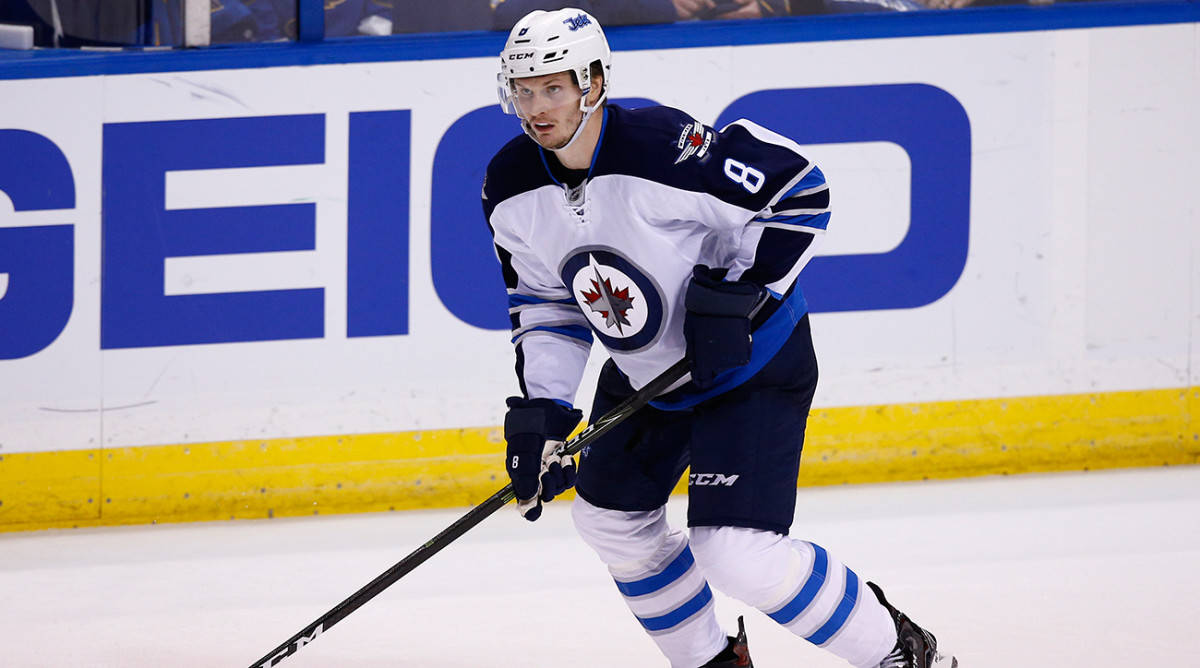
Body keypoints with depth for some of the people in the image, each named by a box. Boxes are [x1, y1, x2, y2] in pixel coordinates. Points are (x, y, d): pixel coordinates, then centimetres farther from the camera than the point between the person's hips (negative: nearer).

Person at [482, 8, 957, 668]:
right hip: (644, 370, 8)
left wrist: (736, 296, -26)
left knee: (734, 551, -17)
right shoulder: (513, 190, -8)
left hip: (752, 360, -8)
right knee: (611, 515, 17)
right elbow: (545, 303, 5)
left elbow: (799, 191, -22)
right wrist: (541, 410, -7)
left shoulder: (663, 145, -30)